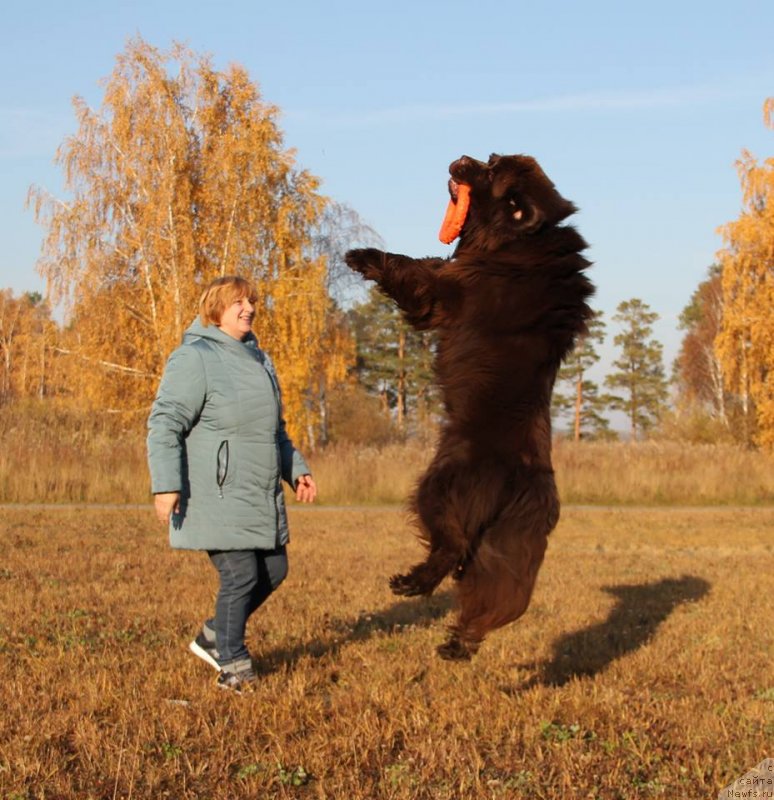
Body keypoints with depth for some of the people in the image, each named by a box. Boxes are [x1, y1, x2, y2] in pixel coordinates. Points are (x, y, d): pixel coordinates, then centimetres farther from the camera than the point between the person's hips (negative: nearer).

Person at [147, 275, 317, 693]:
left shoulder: (258, 359, 17)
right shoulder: (194, 358, -10)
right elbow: (164, 424, -17)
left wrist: (296, 470, 18)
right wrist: (166, 485, -24)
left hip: (261, 497, 9)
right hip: (217, 498, -9)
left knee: (273, 571, 11)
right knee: (241, 577, -9)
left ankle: (213, 637, 29)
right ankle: (233, 667, 7)